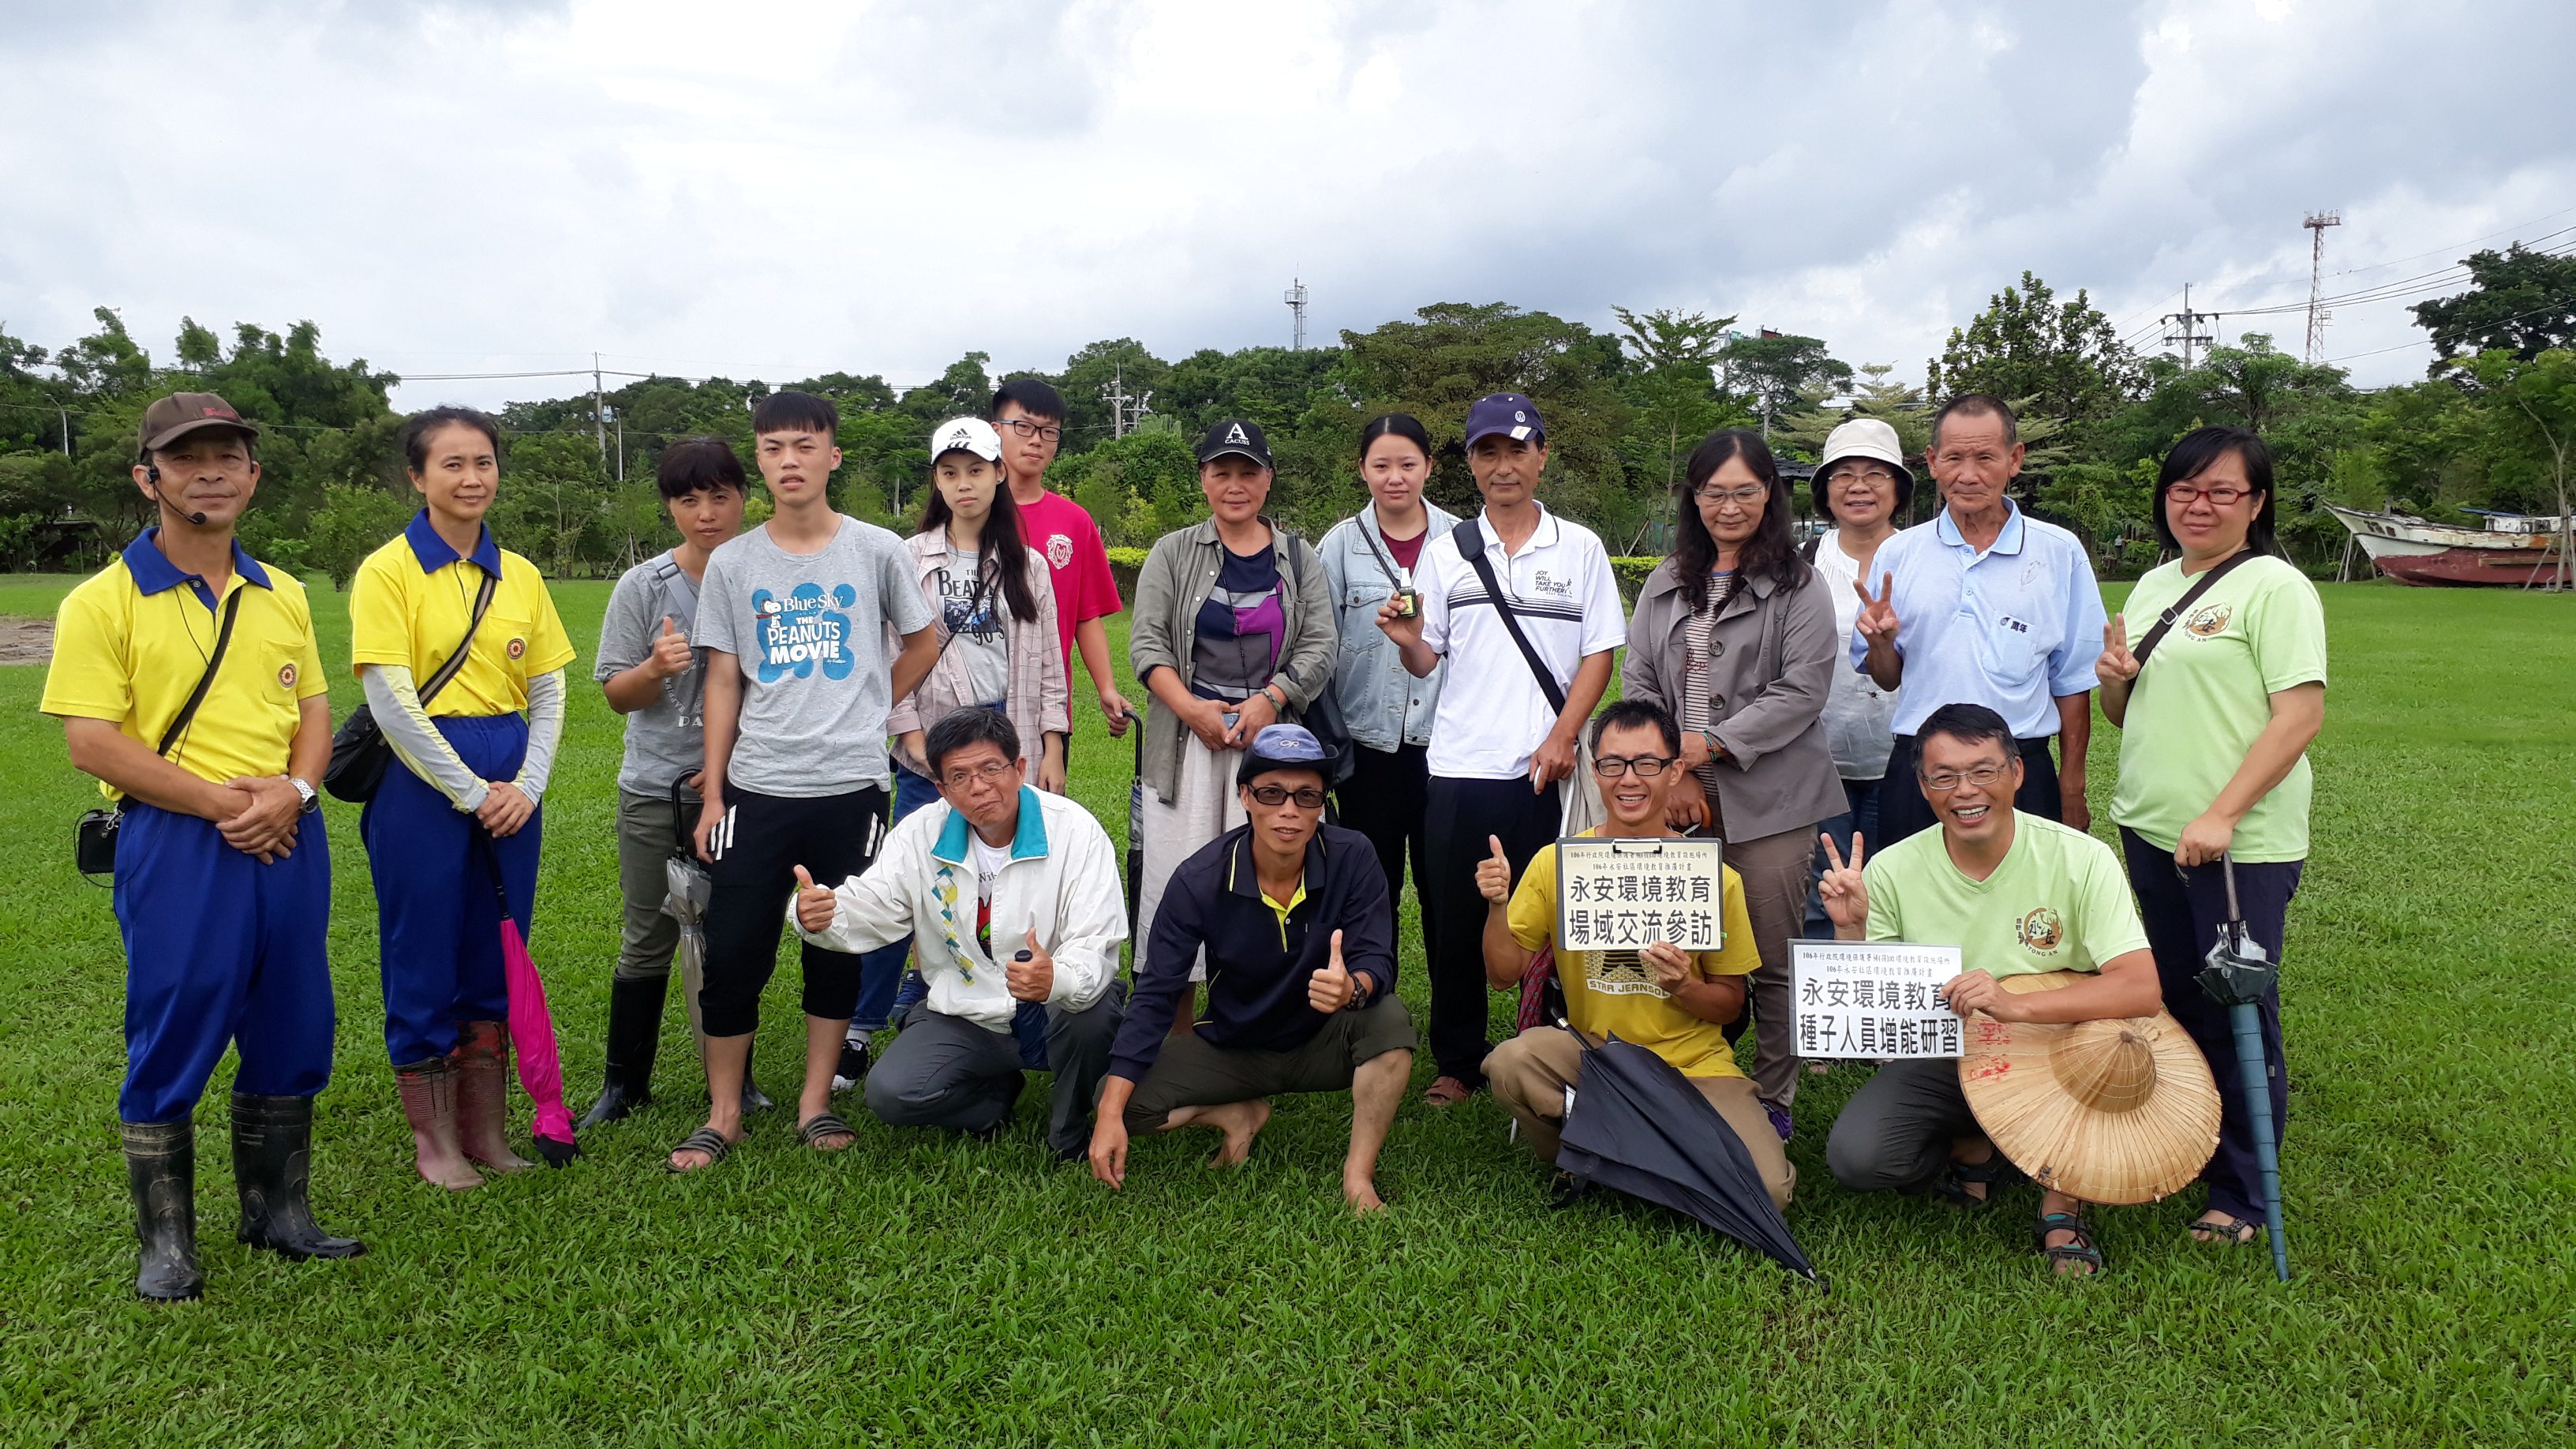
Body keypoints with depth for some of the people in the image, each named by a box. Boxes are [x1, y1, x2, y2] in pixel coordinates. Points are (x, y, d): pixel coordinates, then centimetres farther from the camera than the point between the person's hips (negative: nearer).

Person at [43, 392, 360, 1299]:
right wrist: (219, 801, -16)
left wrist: (291, 792, -7)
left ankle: (277, 1212, 28)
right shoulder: (104, 601, -4)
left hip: (287, 840, 5)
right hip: (176, 846, -5)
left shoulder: (282, 596, 12)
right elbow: (91, 743, -10)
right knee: (172, 1044, 3)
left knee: (291, 1035, 12)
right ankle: (165, 1244, 18)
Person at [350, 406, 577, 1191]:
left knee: (496, 956, 11)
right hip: (423, 782, -5)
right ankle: (433, 1137, 19)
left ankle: (487, 1127, 24)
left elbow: (547, 692, 9)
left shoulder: (518, 575, 8)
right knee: (425, 960, 5)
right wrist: (472, 792, -13)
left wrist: (527, 786, -5)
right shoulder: (388, 571, -7)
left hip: (510, 791, 5)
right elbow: (392, 702, -13)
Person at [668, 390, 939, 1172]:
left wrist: (865, 714, 9)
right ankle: (723, 1113, 17)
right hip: (756, 790, 1)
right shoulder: (732, 564, 4)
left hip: (851, 786, 0)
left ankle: (816, 1102, 22)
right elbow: (724, 682, 6)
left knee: (837, 950, 8)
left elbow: (922, 645, 14)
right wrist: (712, 796, 4)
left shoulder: (876, 550, 0)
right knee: (733, 953, 2)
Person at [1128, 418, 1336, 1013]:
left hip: (1271, 734, 1)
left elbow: (1319, 647, 3)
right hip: (1187, 737, 0)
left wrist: (1268, 701, -12)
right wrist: (1190, 708, -13)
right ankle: (1174, 1027, 6)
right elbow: (1147, 641, 1)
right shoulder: (1174, 552, 8)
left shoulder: (1298, 557, 11)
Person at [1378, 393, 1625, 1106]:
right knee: (1454, 924, 6)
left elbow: (1599, 654, 3)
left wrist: (1561, 738, -8)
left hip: (1546, 770, -1)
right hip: (1459, 767, 1)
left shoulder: (1580, 548, 5)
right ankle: (1459, 1062, 20)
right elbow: (1426, 660, 6)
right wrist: (1406, 638, -16)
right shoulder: (1447, 552, 8)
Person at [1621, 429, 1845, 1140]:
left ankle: (1773, 1099, 17)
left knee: (1772, 959, 2)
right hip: (1680, 797, 4)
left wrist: (1711, 744, -12)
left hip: (1769, 799, -3)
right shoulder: (1666, 585, 14)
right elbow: (1638, 681, 10)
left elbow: (1802, 690, -8)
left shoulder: (1798, 586, 0)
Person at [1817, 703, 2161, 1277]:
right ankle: (1970, 1151, 11)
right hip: (1937, 1060, 1)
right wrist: (1851, 931, -26)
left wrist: (2014, 1004, -38)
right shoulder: (1891, 871, -10)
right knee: (1856, 1157, -24)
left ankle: (2062, 1207, -7)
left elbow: (2141, 991, -24)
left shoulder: (2080, 858, -15)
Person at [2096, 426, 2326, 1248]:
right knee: (2174, 1003, 16)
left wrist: (2221, 815, -24)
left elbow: (2301, 715, -17)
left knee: (2238, 1016, 0)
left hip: (2241, 844, -7)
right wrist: (2116, 678, -2)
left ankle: (2241, 1193, 13)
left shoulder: (2274, 587, -8)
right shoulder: (2153, 587, 14)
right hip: (2150, 834, 7)